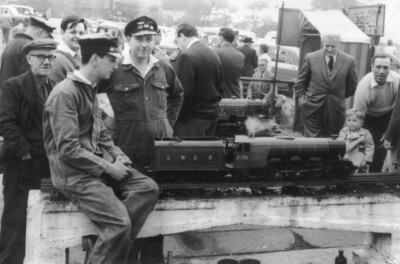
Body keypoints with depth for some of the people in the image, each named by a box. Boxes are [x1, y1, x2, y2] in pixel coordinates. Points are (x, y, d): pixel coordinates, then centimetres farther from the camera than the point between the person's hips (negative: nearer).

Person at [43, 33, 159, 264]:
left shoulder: (91, 89, 16)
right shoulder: (65, 93, -15)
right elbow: (68, 150, -21)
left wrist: (119, 157, 1)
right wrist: (108, 168, -16)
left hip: (98, 164, 9)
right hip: (74, 172, -9)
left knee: (148, 188, -11)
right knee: (120, 223, -23)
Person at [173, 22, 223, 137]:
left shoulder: (186, 56, -17)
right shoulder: (213, 54, 8)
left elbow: (183, 92, -20)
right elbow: (220, 88, 12)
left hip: (193, 118, -8)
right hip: (212, 115, 8)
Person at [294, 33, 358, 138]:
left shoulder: (349, 61, -1)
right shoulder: (311, 58, 0)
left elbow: (352, 87, 9)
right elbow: (300, 83, 8)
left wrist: (338, 97, 4)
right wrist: (301, 100, -2)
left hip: (335, 111, 1)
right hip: (312, 109, -1)